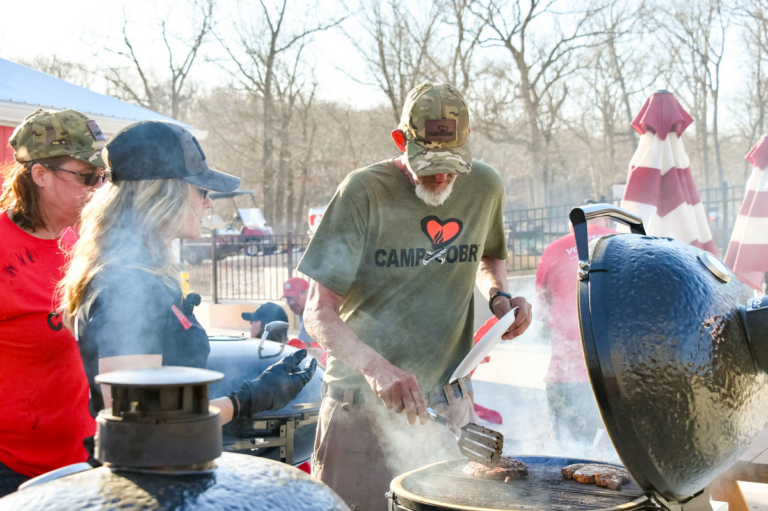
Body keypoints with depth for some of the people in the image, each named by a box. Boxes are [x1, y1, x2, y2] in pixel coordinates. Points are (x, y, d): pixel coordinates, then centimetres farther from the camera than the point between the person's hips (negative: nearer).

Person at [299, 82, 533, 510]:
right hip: (365, 403, -3)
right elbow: (318, 313, -15)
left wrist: (499, 296, 1)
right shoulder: (365, 192, -13)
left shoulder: (485, 187, 1)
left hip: (449, 401, 4)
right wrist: (376, 367, -33)